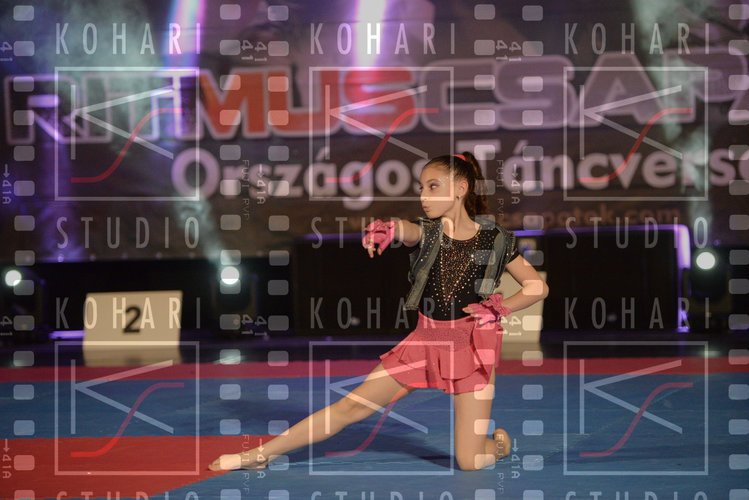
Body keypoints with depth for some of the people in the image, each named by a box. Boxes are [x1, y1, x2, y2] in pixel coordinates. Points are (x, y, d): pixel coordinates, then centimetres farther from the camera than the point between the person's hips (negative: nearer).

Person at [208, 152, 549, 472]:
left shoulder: (495, 240, -7)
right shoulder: (427, 232, -3)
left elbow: (538, 287, 2)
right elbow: (405, 230, -30)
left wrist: (500, 309, -14)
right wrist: (388, 229, -55)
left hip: (471, 345, -3)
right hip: (425, 339, 3)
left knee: (470, 461, -9)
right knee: (352, 405, 0)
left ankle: (501, 441, 27)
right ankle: (261, 454, 5)